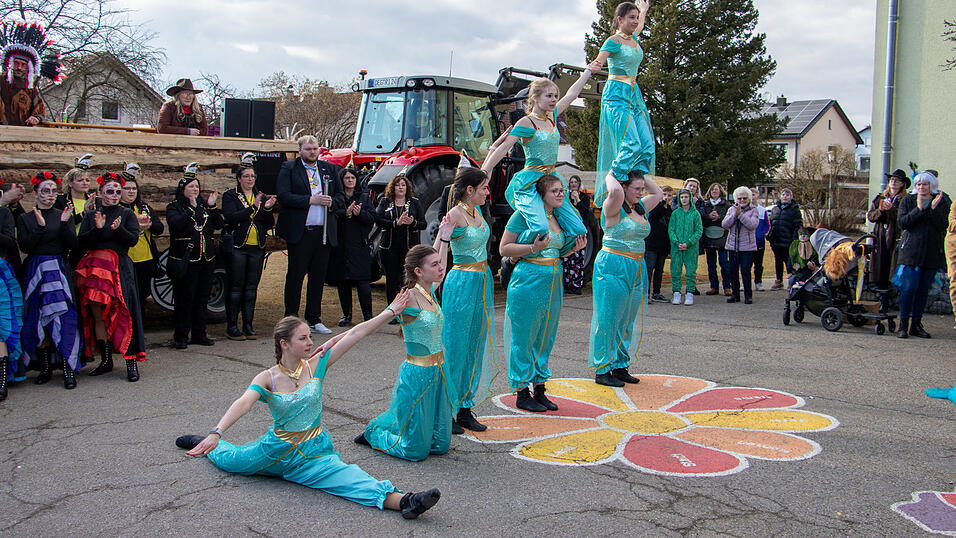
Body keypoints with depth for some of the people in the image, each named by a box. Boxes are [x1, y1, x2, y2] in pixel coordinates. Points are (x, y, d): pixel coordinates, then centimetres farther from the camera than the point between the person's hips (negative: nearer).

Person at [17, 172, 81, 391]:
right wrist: (40, 226, -15)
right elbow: (25, 246, -4)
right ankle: (45, 367, 12)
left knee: (64, 318, -11)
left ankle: (68, 369, -12)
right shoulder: (25, 219, 9)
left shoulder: (64, 215, 11)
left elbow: (73, 245, 0)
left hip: (60, 271, -1)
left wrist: (64, 224, -13)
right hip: (36, 272, 1)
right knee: (38, 321, 1)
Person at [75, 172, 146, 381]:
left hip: (119, 267, -2)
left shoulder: (127, 214, 12)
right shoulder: (91, 216, 16)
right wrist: (97, 229, -12)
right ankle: (106, 360, 11)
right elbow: (81, 241, 4)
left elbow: (133, 239, -1)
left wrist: (118, 229, -19)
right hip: (94, 267, 2)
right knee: (98, 315, 0)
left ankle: (131, 362, -11)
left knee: (123, 313, -11)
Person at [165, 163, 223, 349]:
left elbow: (219, 224, 3)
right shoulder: (174, 207, 1)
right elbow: (177, 224, -19)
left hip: (206, 260, 5)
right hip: (185, 261, -5)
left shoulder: (204, 205, 13)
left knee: (202, 299, 10)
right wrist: (191, 208, -25)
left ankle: (199, 334, 19)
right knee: (184, 300, -3)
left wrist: (212, 206, -8)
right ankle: (180, 337, 6)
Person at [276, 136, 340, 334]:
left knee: (318, 277, 9)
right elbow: (283, 196, -10)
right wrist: (311, 200, -15)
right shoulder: (288, 168, 2)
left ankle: (314, 319, 18)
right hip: (299, 232, -4)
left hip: (324, 232, 4)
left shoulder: (331, 169, 14)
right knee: (295, 275, 2)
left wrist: (331, 202, -6)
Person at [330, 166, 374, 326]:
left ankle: (367, 316, -1)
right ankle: (346, 315, 15)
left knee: (362, 282, -7)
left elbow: (372, 218, 1)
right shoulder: (336, 198, 8)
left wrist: (359, 213, -17)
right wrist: (346, 213, -22)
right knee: (343, 282, 5)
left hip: (360, 245, -1)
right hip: (341, 245, 1)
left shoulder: (364, 197, 12)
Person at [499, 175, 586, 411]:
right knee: (524, 337, 0)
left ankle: (539, 390, 24)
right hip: (528, 280, -8)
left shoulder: (558, 217, 13)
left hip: (553, 282, 8)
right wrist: (534, 247, -22)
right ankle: (522, 394, 10)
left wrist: (574, 248, 5)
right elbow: (504, 248, -11)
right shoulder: (524, 214, -10)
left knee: (545, 336, 13)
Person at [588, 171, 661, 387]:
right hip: (613, 267, -8)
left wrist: (643, 176, 16)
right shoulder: (613, 208, -10)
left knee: (628, 320, 12)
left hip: (637, 268, 8)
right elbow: (615, 191, -31)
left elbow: (658, 194, 25)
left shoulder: (640, 208, 14)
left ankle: (620, 366, 21)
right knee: (609, 319, -3)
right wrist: (610, 176, -11)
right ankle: (602, 370, 5)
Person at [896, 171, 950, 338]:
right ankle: (903, 324, -3)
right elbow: (902, 223, -6)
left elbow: (943, 226, -4)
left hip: (933, 253, 2)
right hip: (911, 251, -2)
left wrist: (934, 209, -15)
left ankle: (916, 324, 13)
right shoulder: (907, 201, 8)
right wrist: (919, 209, -16)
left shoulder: (943, 203, 9)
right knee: (909, 287, -10)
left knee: (923, 290, 5)